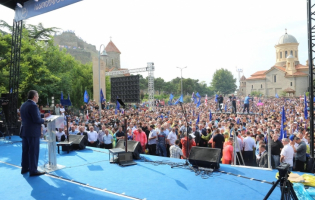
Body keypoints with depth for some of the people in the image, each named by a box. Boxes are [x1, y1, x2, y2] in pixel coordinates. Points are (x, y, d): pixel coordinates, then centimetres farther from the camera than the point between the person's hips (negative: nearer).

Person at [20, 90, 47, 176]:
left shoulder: (23, 105, 11)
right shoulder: (33, 105, -18)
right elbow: (37, 120, -21)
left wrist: (41, 117, 15)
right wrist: (43, 120, -2)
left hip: (24, 131, 9)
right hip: (33, 132, -9)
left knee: (25, 150, 16)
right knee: (34, 151, -2)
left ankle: (24, 168, 26)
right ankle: (33, 170, 3)